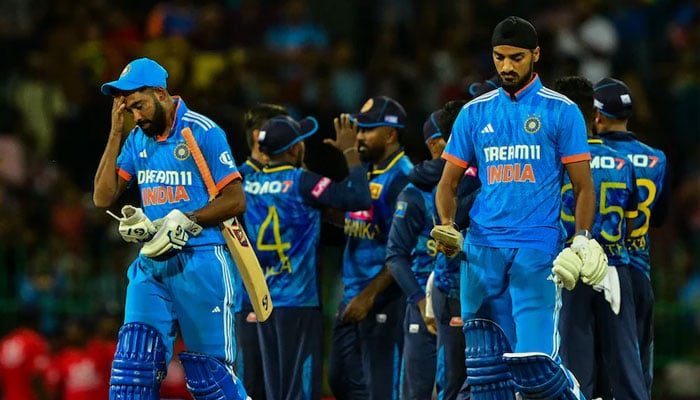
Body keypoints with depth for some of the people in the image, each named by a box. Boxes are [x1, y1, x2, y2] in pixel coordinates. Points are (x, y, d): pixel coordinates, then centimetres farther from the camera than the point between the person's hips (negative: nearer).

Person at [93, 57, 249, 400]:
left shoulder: (202, 132, -7)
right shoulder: (137, 139, 12)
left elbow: (236, 200, -8)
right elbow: (103, 197, 7)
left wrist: (184, 221, -18)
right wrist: (116, 133, 2)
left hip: (200, 263, -6)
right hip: (150, 265, 6)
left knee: (209, 372, -4)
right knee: (133, 364, -5)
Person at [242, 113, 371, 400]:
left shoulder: (250, 183, 5)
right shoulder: (301, 182, -13)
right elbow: (359, 198, -19)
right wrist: (350, 152, -6)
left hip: (264, 302, 6)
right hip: (300, 301, -6)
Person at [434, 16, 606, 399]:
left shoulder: (561, 111, 3)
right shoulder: (475, 112, 13)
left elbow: (583, 187, 4)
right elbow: (448, 183, 18)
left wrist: (582, 242, -8)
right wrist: (446, 227, -1)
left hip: (537, 251, -4)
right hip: (482, 251, 4)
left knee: (533, 366, -14)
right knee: (485, 368, 1)